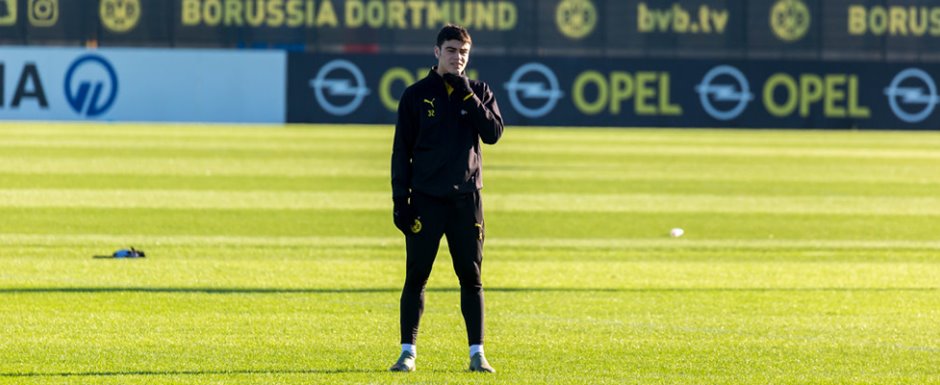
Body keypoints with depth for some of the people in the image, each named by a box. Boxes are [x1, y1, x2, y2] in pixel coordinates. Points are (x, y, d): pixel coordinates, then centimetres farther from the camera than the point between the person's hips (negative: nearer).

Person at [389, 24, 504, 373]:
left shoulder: (479, 93, 8)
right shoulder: (416, 95, 2)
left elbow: (493, 133, -7)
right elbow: (401, 151, 2)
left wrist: (467, 94, -13)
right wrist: (400, 200, -5)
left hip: (466, 199, 1)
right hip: (425, 199, -1)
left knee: (471, 278, 2)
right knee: (416, 276, -1)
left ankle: (477, 353, 5)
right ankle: (408, 353, 3)